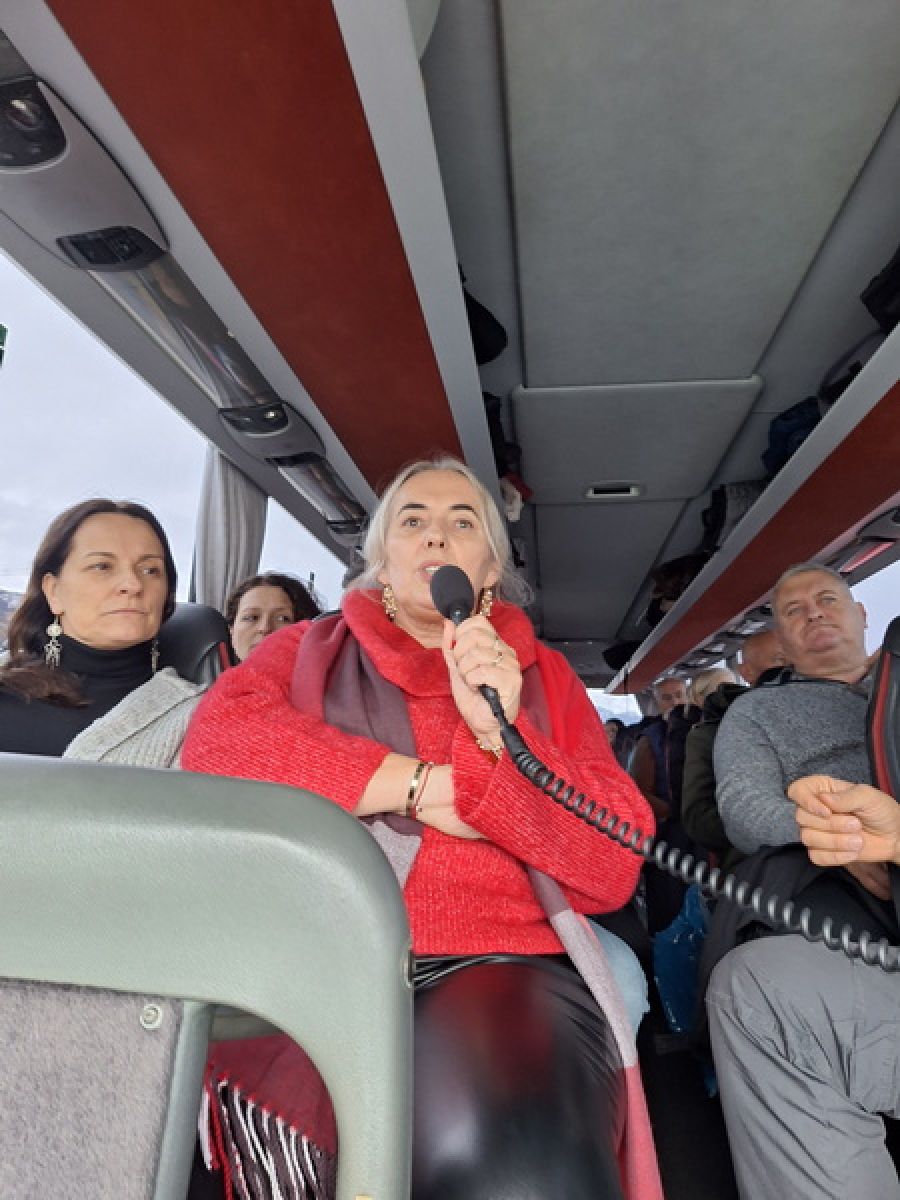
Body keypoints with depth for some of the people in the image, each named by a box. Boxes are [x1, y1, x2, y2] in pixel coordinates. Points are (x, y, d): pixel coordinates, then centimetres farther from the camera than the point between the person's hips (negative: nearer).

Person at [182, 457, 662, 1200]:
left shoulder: (543, 675, 13)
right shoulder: (309, 650, 13)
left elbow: (615, 870, 3)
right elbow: (215, 741, -8)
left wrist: (502, 738, -14)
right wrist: (423, 785, -8)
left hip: (499, 965, 1)